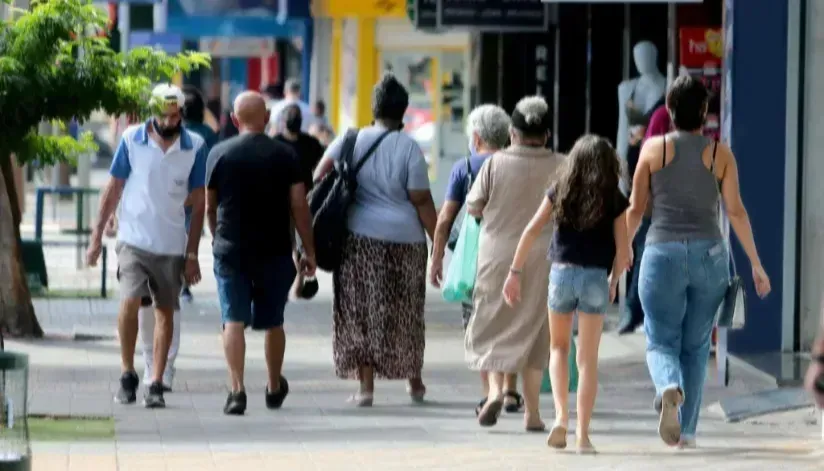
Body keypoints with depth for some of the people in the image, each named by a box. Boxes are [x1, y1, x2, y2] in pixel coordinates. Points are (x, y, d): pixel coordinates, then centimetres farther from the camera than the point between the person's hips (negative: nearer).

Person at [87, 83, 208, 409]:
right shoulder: (132, 139, -3)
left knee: (165, 312, 4)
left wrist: (192, 254, 2)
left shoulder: (195, 147, -1)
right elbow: (113, 189, 5)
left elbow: (198, 203, 4)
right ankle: (127, 375, -2)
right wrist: (97, 238, 2)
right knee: (129, 301, -17)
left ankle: (156, 385, 9)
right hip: (134, 239, -1)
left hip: (172, 246, 1)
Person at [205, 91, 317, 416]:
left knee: (233, 321, -3)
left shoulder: (219, 154, 0)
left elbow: (210, 207, 8)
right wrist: (309, 251, 3)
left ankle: (237, 389, -17)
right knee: (273, 322, 15)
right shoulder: (285, 156, -2)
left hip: (231, 251, -1)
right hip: (275, 252, 1)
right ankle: (275, 387, 30)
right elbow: (299, 206, -4)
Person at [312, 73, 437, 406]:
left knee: (360, 313, 6)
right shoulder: (409, 148, -6)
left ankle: (366, 386, 2)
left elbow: (319, 175, -6)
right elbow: (422, 201, -7)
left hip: (358, 238, 1)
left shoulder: (350, 141, 1)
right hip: (404, 240, -1)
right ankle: (414, 381, 26)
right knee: (406, 313, 14)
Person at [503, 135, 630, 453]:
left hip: (561, 273, 1)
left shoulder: (559, 193, 4)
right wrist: (614, 281, 13)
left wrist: (515, 272, 1)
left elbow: (532, 231, -2)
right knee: (588, 358, 4)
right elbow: (623, 250, -3)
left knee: (559, 347, 21)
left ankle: (561, 415, 4)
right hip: (596, 278, -1)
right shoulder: (615, 202, 0)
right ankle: (582, 433, 1)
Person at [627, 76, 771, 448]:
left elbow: (635, 209, 2)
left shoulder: (654, 149, 1)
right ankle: (686, 430, 14)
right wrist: (756, 264, 6)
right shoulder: (720, 154, 2)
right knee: (696, 346, 14)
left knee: (661, 342, 4)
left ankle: (669, 389, -29)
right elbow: (736, 211, 0)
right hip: (709, 255, 1)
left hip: (662, 254, -1)